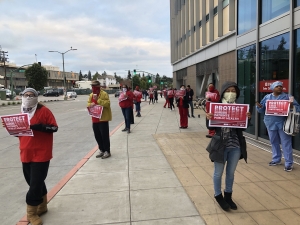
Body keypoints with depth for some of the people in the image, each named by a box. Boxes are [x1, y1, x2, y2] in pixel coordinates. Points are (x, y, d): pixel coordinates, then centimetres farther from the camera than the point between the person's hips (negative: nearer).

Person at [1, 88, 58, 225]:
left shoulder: (44, 111, -8)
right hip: (26, 154, 7)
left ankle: (32, 213, 15)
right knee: (36, 182, 17)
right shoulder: (22, 113, 12)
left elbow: (54, 128, -12)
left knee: (35, 183, -3)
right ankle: (42, 206, 35)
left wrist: (39, 127, -26)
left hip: (41, 153, -6)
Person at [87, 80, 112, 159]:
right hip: (95, 119, 8)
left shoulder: (104, 94, -10)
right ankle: (102, 150, 26)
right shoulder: (91, 95, 14)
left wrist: (98, 100, -24)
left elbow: (107, 103, -19)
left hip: (103, 118, -8)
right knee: (97, 136, 13)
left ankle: (107, 151, 8)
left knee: (104, 135, -3)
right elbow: (88, 103, 18)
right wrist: (90, 104, -6)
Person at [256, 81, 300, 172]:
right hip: (271, 123, 3)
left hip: (283, 123, -3)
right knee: (274, 142, 14)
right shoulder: (267, 97, 8)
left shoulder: (287, 96, 0)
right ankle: (276, 159, 29)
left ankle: (289, 163, 3)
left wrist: (292, 107, -24)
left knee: (286, 143, -3)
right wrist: (259, 107, -10)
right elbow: (262, 110, 13)